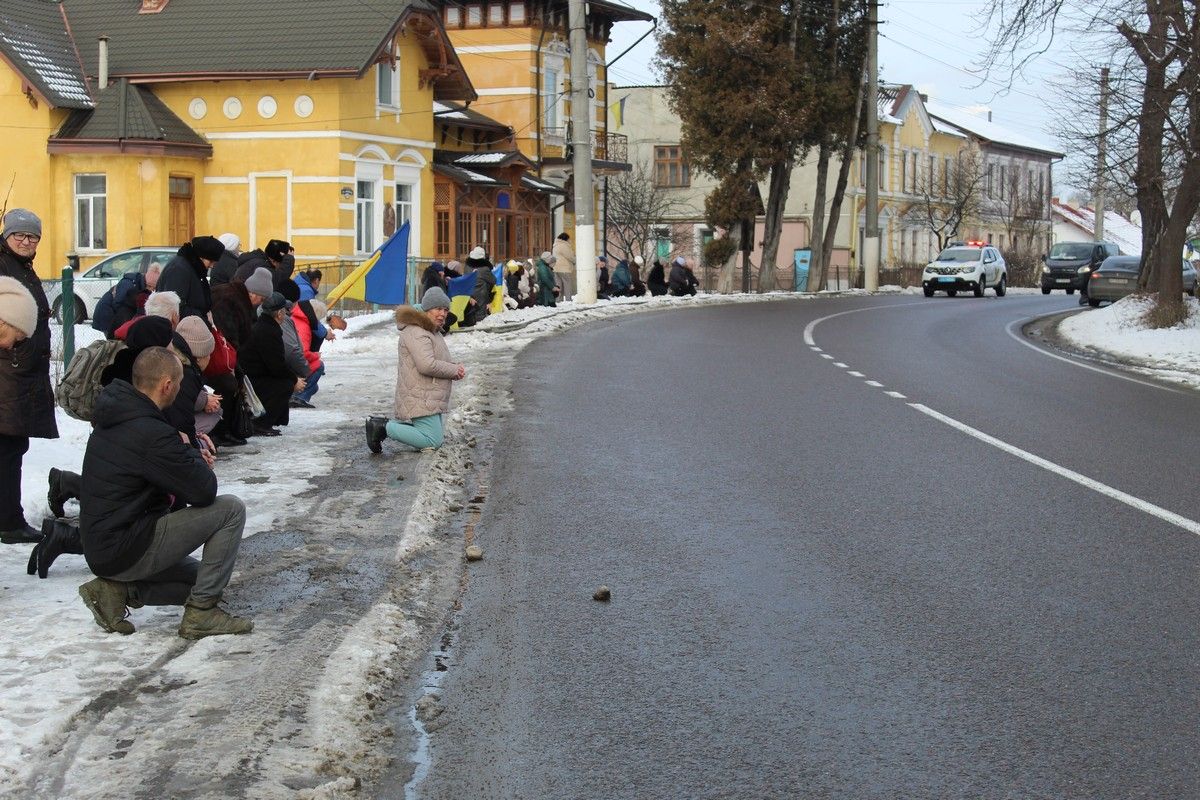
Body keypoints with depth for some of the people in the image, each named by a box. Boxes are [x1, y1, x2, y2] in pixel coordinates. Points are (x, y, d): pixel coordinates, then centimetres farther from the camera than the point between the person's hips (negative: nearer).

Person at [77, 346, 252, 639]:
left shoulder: (111, 420, 8)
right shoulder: (152, 434, -23)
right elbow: (205, 491, -18)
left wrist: (192, 459, 2)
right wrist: (189, 451, 0)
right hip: (127, 551, -10)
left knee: (202, 575, 25)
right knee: (230, 509, -10)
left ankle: (118, 590, 7)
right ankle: (202, 611, -7)